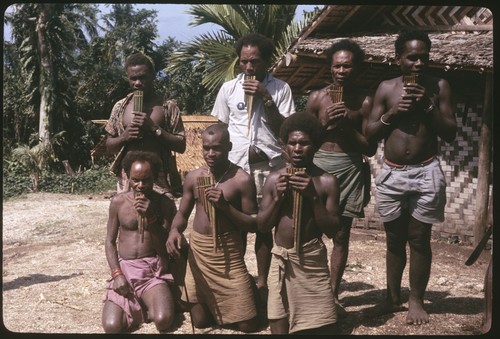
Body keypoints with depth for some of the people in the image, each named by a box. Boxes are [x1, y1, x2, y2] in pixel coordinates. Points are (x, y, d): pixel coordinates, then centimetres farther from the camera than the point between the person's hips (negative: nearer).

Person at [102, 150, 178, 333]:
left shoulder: (165, 203, -3)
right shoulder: (118, 201, 1)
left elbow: (167, 248, -5)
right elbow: (110, 241, 7)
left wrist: (151, 217, -18)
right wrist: (117, 274, -7)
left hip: (154, 269, -2)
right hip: (124, 268, 2)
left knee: (163, 320, -26)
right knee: (112, 326, -19)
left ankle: (151, 301, 9)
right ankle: (139, 303, 13)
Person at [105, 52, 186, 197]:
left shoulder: (167, 107, 1)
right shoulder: (120, 107, 8)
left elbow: (181, 146, -3)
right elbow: (109, 146, 13)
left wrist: (154, 128, -14)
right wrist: (124, 137, -8)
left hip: (159, 181, -2)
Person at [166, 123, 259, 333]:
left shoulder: (242, 180, -11)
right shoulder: (193, 178, 1)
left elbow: (253, 225, -8)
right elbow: (182, 214, 9)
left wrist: (225, 206, -22)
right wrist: (175, 230, -14)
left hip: (229, 253, -3)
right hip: (198, 250, 3)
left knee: (247, 325, 3)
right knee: (200, 321, 10)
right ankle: (211, 305, 42)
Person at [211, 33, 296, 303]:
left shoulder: (280, 88, 3)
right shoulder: (228, 88, 7)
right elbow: (219, 128, 13)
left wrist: (266, 98, -10)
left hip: (269, 164, -1)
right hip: (235, 164, 1)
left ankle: (262, 283, 15)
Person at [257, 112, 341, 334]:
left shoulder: (327, 181, -5)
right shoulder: (274, 179, 2)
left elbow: (332, 231, -9)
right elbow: (262, 226, 2)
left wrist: (313, 196, -18)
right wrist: (278, 197, -12)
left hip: (312, 262, -2)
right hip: (280, 261, 2)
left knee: (321, 328, -1)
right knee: (278, 327, 9)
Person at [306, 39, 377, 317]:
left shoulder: (365, 101, -1)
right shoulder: (317, 97, 0)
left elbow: (371, 149, -1)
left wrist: (349, 126, -13)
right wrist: (325, 124, -11)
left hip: (350, 169, 0)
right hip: (319, 165, 0)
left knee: (341, 234, 7)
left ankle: (333, 294, 16)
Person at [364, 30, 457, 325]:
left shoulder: (439, 87, 0)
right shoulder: (386, 88, 4)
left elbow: (451, 134, -2)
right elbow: (369, 133, 4)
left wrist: (428, 105, -13)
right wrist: (391, 113, -11)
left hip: (425, 173, -2)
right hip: (390, 174, 2)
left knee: (419, 239, 3)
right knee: (395, 239, 11)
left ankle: (417, 301, 16)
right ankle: (393, 299, 23)